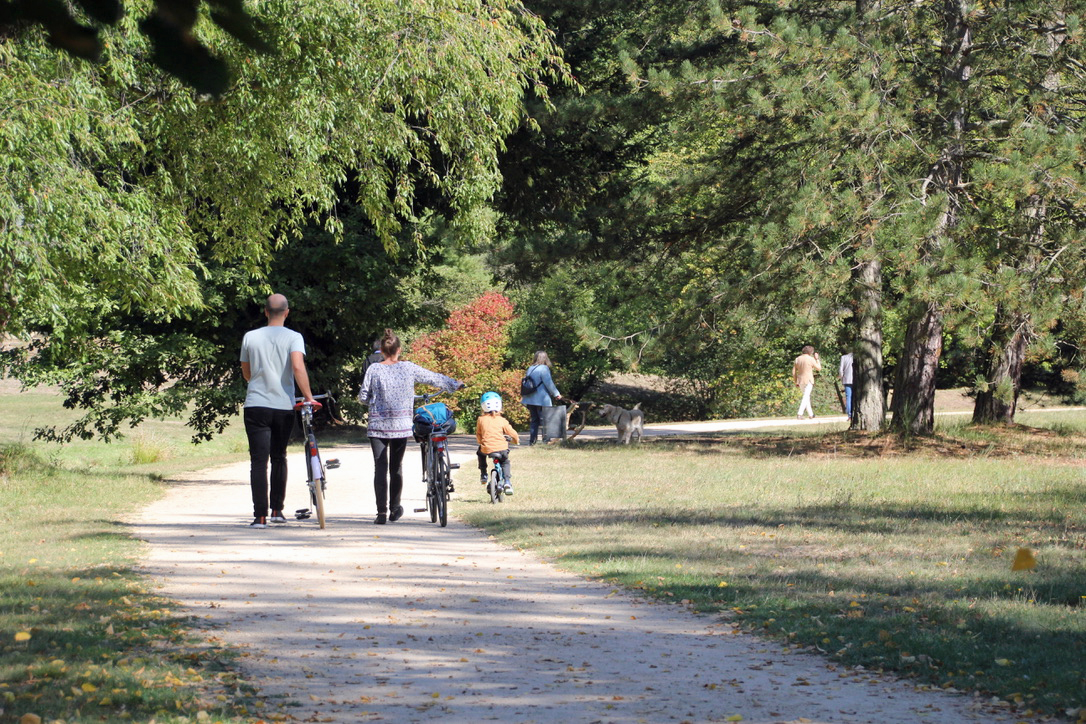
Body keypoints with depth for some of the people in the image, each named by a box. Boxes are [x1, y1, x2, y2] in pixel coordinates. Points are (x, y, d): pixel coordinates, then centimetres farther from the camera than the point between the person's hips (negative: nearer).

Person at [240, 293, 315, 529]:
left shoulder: (250, 337, 5)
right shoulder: (293, 337, -3)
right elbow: (298, 367, -17)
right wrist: (308, 397, -13)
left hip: (256, 405, 0)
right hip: (284, 406, 0)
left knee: (259, 461, -3)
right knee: (279, 458, 18)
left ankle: (260, 516, -11)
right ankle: (277, 510, 18)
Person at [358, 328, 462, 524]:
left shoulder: (374, 369, -4)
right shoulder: (408, 368, -1)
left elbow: (363, 397, -2)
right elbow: (434, 378, 10)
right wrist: (456, 384, 25)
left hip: (378, 425, -1)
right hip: (401, 426, 1)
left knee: (380, 468, -1)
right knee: (396, 467, 14)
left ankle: (381, 512, -8)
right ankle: (395, 509, 23)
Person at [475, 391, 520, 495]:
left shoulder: (481, 420, 5)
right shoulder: (501, 420, 4)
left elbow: (478, 436, 15)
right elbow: (513, 434, 8)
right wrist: (516, 440, 31)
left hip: (486, 449, 0)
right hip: (502, 448, 0)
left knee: (480, 453, 36)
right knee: (505, 462, 29)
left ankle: (483, 474, 29)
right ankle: (507, 482, 11)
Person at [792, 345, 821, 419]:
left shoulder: (797, 359, 7)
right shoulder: (811, 359, -9)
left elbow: (794, 372, 7)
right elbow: (819, 368, 2)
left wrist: (796, 382, 14)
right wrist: (817, 359, 14)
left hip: (800, 381, 6)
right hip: (808, 381, -6)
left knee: (807, 396, 20)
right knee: (806, 397, -9)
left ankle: (810, 414, 27)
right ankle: (799, 414, -24)